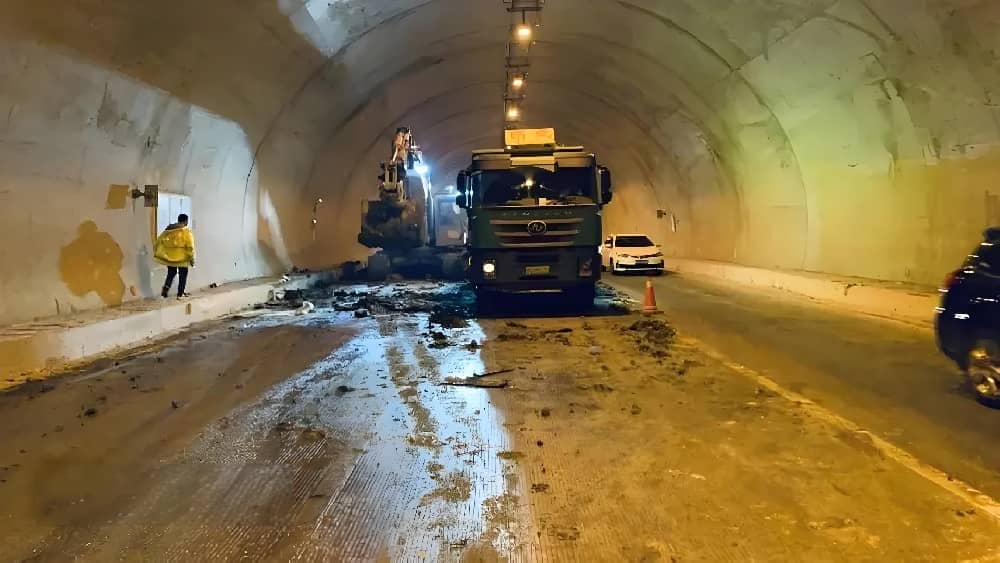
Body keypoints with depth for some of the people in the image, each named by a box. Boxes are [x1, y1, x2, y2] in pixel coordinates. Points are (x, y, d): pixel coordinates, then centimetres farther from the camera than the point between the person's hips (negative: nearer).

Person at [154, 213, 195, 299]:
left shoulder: (169, 229, 6)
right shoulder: (187, 231, -11)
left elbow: (159, 240, 9)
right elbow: (190, 246, -15)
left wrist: (156, 253, 17)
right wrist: (192, 259, -9)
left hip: (170, 257, 5)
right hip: (182, 257, -5)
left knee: (171, 273, 20)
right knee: (183, 275, 9)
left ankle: (165, 289, 5)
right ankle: (180, 294, 11)